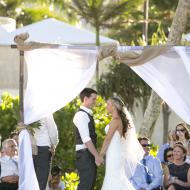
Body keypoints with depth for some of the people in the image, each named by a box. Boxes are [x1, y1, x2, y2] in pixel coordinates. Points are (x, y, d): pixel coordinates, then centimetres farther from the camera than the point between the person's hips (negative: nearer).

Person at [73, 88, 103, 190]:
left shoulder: (87, 114, 18)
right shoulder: (81, 115, -13)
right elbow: (85, 139, -20)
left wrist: (96, 155, 14)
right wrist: (97, 155, -20)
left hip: (90, 153, 10)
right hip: (85, 154, -10)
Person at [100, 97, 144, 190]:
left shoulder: (115, 119, -12)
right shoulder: (121, 119, 15)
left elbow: (108, 138, -13)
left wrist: (101, 154, -10)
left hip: (114, 153, -9)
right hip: (117, 152, 9)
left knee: (115, 178, -11)